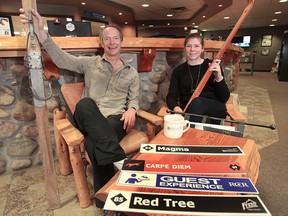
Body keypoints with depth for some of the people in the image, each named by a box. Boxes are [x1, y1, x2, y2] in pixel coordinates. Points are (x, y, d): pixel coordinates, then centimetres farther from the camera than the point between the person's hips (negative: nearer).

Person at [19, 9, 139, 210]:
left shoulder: (131, 72, 17)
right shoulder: (90, 63, 12)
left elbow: (134, 99, 15)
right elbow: (61, 59, -1)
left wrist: (131, 109, -10)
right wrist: (40, 31, -14)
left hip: (116, 119, 0)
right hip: (90, 120, 1)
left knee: (93, 144, -34)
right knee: (84, 103, -37)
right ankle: (119, 159, -35)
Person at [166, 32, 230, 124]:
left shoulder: (212, 66, 7)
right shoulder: (178, 70, 12)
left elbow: (224, 98, 2)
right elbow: (171, 96, 3)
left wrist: (219, 77, -15)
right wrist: (176, 108, -20)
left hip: (215, 110, 0)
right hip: (190, 111, 1)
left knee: (197, 102, -34)